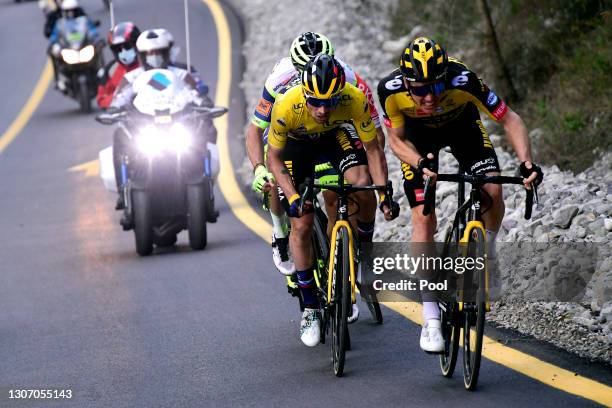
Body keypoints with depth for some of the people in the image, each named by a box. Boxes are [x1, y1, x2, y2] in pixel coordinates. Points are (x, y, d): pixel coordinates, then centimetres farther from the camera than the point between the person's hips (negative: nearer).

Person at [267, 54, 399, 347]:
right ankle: (310, 309, 4)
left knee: (362, 185, -27)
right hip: (297, 142, -1)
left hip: (337, 135, 1)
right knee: (301, 224, -8)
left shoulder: (355, 100, -35)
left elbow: (373, 150, -22)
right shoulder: (286, 107, -37)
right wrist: (293, 197, -34)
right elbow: (274, 157, -21)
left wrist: (385, 194, -33)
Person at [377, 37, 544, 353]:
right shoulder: (391, 90, -35)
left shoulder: (463, 81, -39)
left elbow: (509, 119, -28)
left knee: (492, 190, -24)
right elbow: (397, 140, -19)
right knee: (423, 217, -10)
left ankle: (486, 255, 9)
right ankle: (431, 320, -5)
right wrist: (420, 163, -40)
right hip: (417, 136, 0)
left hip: (461, 125, 0)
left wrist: (527, 162, -42)